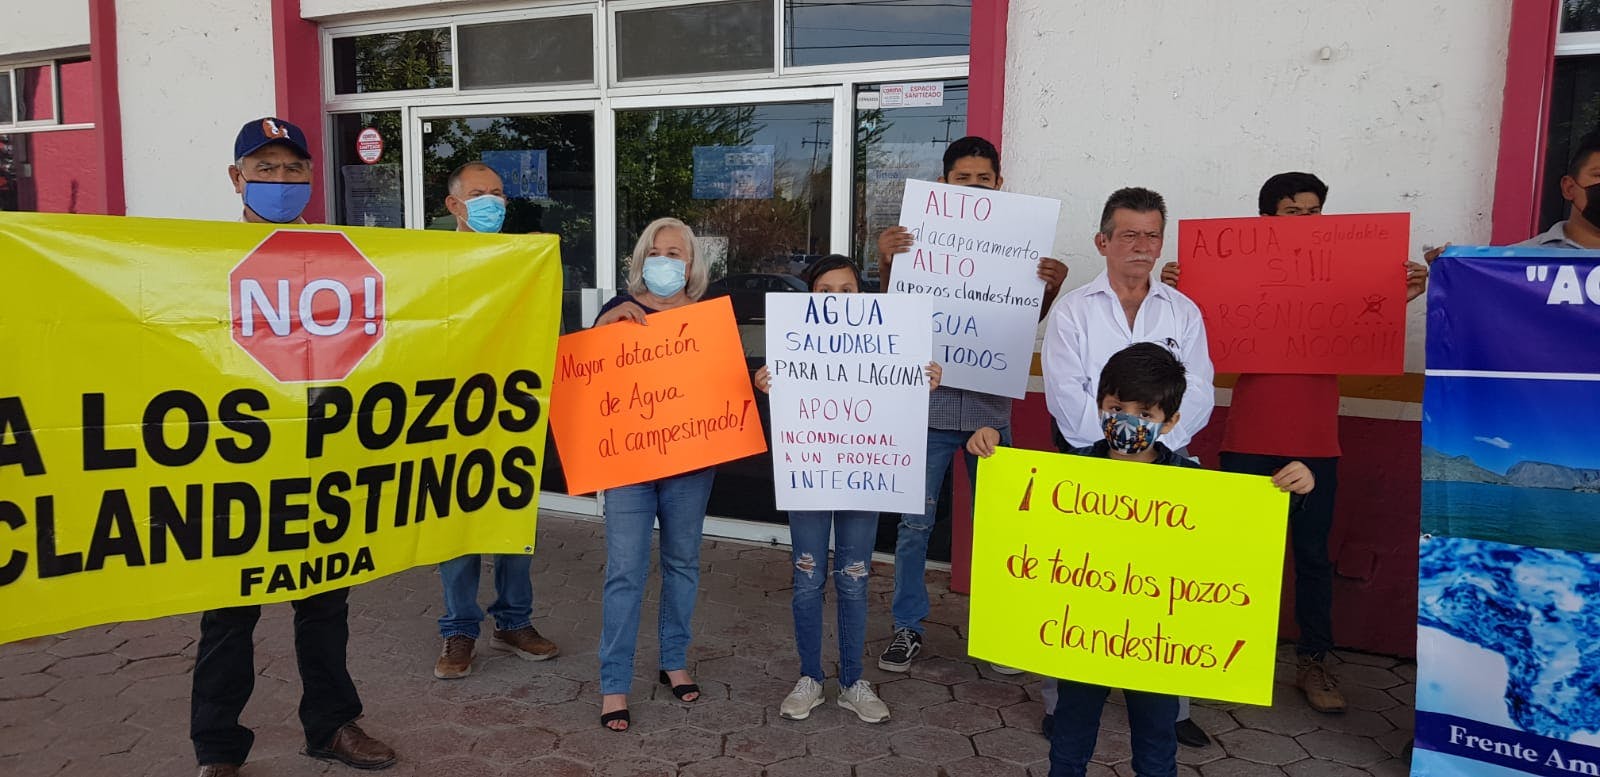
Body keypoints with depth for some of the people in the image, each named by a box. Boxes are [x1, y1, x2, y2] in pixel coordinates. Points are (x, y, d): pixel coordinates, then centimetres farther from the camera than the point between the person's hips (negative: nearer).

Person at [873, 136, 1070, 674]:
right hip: (928, 402, -1)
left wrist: (1050, 289, -16)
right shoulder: (920, 236, -1)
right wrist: (885, 264, -21)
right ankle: (907, 628, 20)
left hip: (990, 406, 2)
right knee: (914, 524, 5)